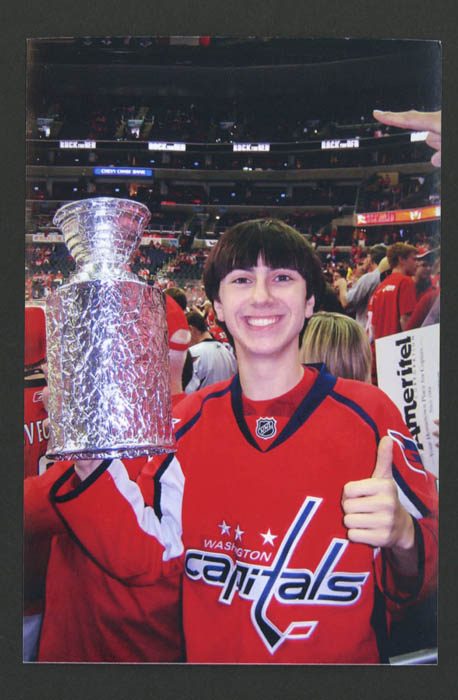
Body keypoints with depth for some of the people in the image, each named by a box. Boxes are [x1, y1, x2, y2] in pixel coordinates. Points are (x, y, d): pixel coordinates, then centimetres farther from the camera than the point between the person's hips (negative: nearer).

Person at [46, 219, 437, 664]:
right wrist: (91, 469, -11)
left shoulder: (368, 413, -10)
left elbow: (425, 576, -8)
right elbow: (148, 557, 1)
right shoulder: (189, 421, -1)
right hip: (211, 655, 2)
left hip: (344, 656, -1)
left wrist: (401, 536, -28)